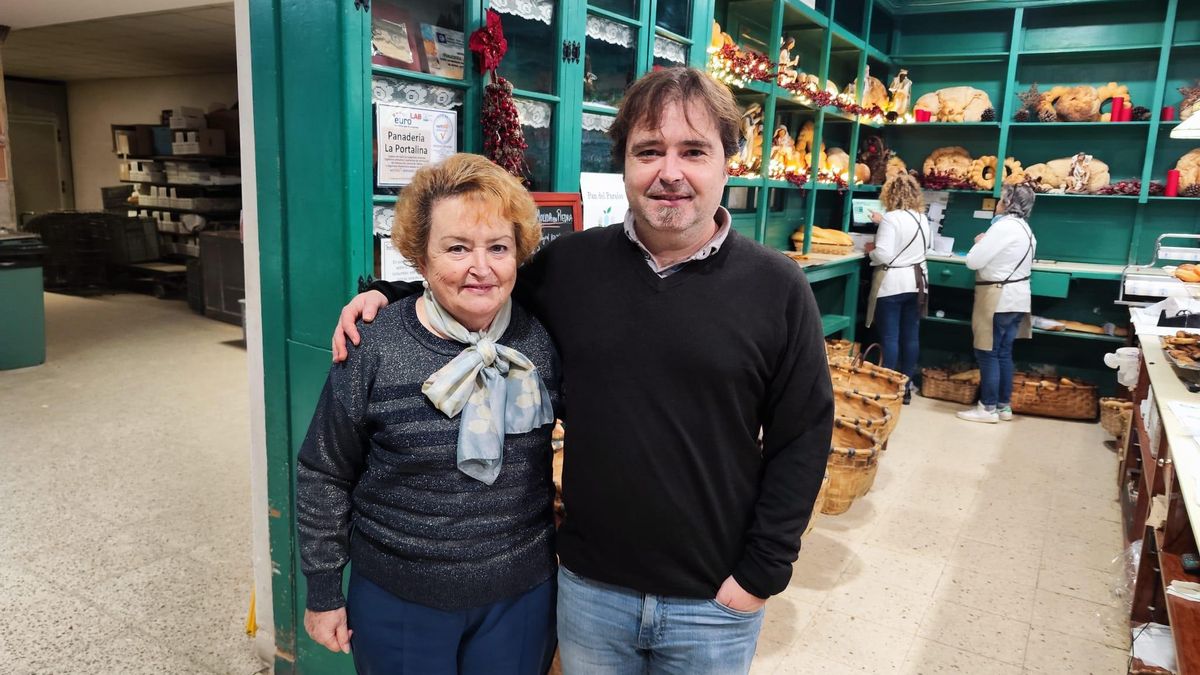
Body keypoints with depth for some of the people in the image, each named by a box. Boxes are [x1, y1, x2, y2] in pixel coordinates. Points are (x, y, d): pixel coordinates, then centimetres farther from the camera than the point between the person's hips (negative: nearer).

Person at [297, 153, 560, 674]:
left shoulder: (542, 341, -8)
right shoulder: (374, 349, -14)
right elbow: (324, 477, -4)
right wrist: (323, 594, 1)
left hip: (522, 593, 3)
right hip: (397, 599, -2)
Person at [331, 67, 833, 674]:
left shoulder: (777, 288, -9)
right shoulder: (569, 265, -4)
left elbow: (803, 437, -6)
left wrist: (761, 574, -8)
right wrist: (389, 298, -3)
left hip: (713, 603, -1)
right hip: (587, 585, 2)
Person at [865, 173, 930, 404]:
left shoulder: (891, 218, -15)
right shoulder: (922, 218, 8)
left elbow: (883, 255, -21)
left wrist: (871, 249, -1)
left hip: (892, 284, -7)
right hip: (917, 282, 7)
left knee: (890, 337, -3)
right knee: (911, 336, 9)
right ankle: (906, 387, 16)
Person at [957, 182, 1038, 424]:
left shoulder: (1004, 226, -17)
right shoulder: (1025, 229, 13)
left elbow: (974, 261, -18)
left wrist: (979, 243, 0)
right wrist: (987, 244, 7)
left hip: (998, 299, -9)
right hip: (1016, 298, 9)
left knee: (987, 353, -1)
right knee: (1004, 353, 14)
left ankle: (988, 408, 4)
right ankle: (1004, 405, 20)